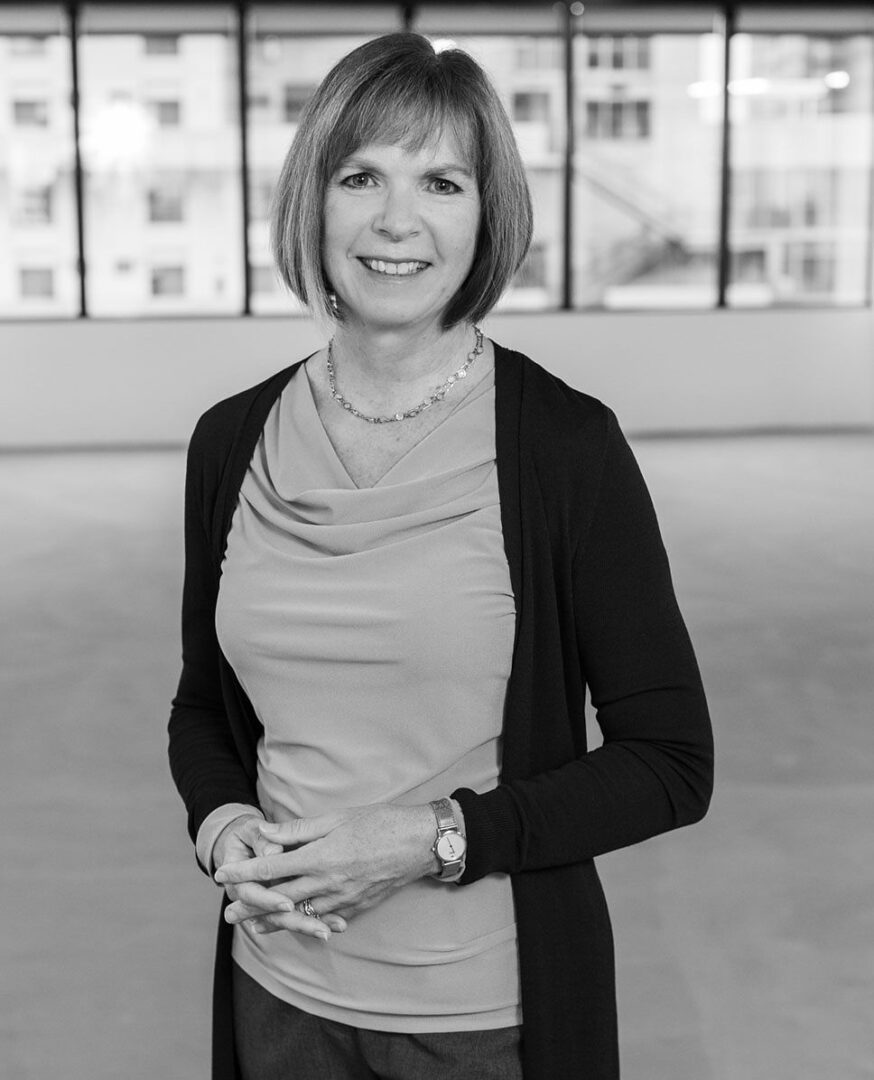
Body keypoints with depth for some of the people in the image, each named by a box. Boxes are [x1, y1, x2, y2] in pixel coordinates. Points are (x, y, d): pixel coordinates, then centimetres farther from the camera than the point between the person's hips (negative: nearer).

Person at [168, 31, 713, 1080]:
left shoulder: (564, 444, -14)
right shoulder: (235, 441, -2)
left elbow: (671, 763, -10)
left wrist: (436, 838, -18)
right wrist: (220, 824, -9)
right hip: (278, 991, 3)